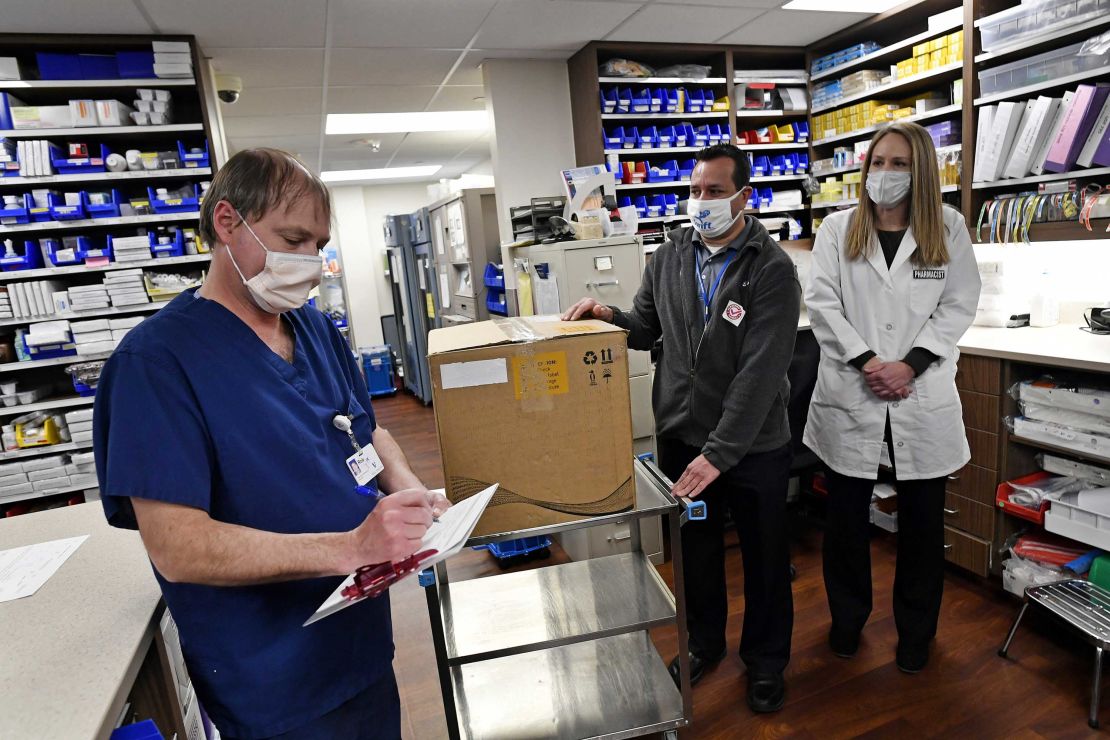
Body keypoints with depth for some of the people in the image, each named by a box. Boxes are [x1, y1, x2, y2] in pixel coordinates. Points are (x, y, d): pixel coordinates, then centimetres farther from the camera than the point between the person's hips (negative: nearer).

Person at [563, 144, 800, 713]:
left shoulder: (773, 270, -15)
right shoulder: (669, 256, 1)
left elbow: (760, 372, -22)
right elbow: (647, 328, 11)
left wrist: (719, 453, -26)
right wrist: (609, 316, -11)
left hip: (753, 445, -3)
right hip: (679, 435, 4)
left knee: (764, 557, 14)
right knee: (694, 550, 20)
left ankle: (766, 659, 39)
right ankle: (703, 642, 44)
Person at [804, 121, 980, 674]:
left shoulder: (948, 228, 5)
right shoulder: (838, 228, 4)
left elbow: (958, 305, 0)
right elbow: (822, 302, -4)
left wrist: (911, 364, -13)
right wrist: (866, 361, -14)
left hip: (923, 396, 1)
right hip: (850, 394, 0)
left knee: (922, 520, 12)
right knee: (845, 516, 10)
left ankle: (915, 631, 33)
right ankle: (847, 618, 33)